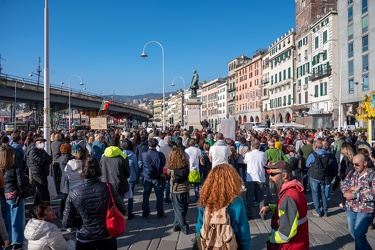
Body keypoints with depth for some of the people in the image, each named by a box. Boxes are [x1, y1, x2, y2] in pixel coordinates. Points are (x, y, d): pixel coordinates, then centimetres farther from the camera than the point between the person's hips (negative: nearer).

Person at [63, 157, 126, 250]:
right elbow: (123, 210, -3)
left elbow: (66, 223, -3)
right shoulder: (108, 188, -14)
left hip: (84, 240, 0)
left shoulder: (73, 194, -11)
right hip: (107, 238, 0)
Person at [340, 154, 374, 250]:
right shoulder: (352, 173, 4)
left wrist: (355, 195, -21)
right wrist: (352, 188, -16)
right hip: (350, 208, 6)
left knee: (359, 235, -7)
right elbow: (343, 185, 4)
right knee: (352, 232, 17)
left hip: (365, 210, -6)